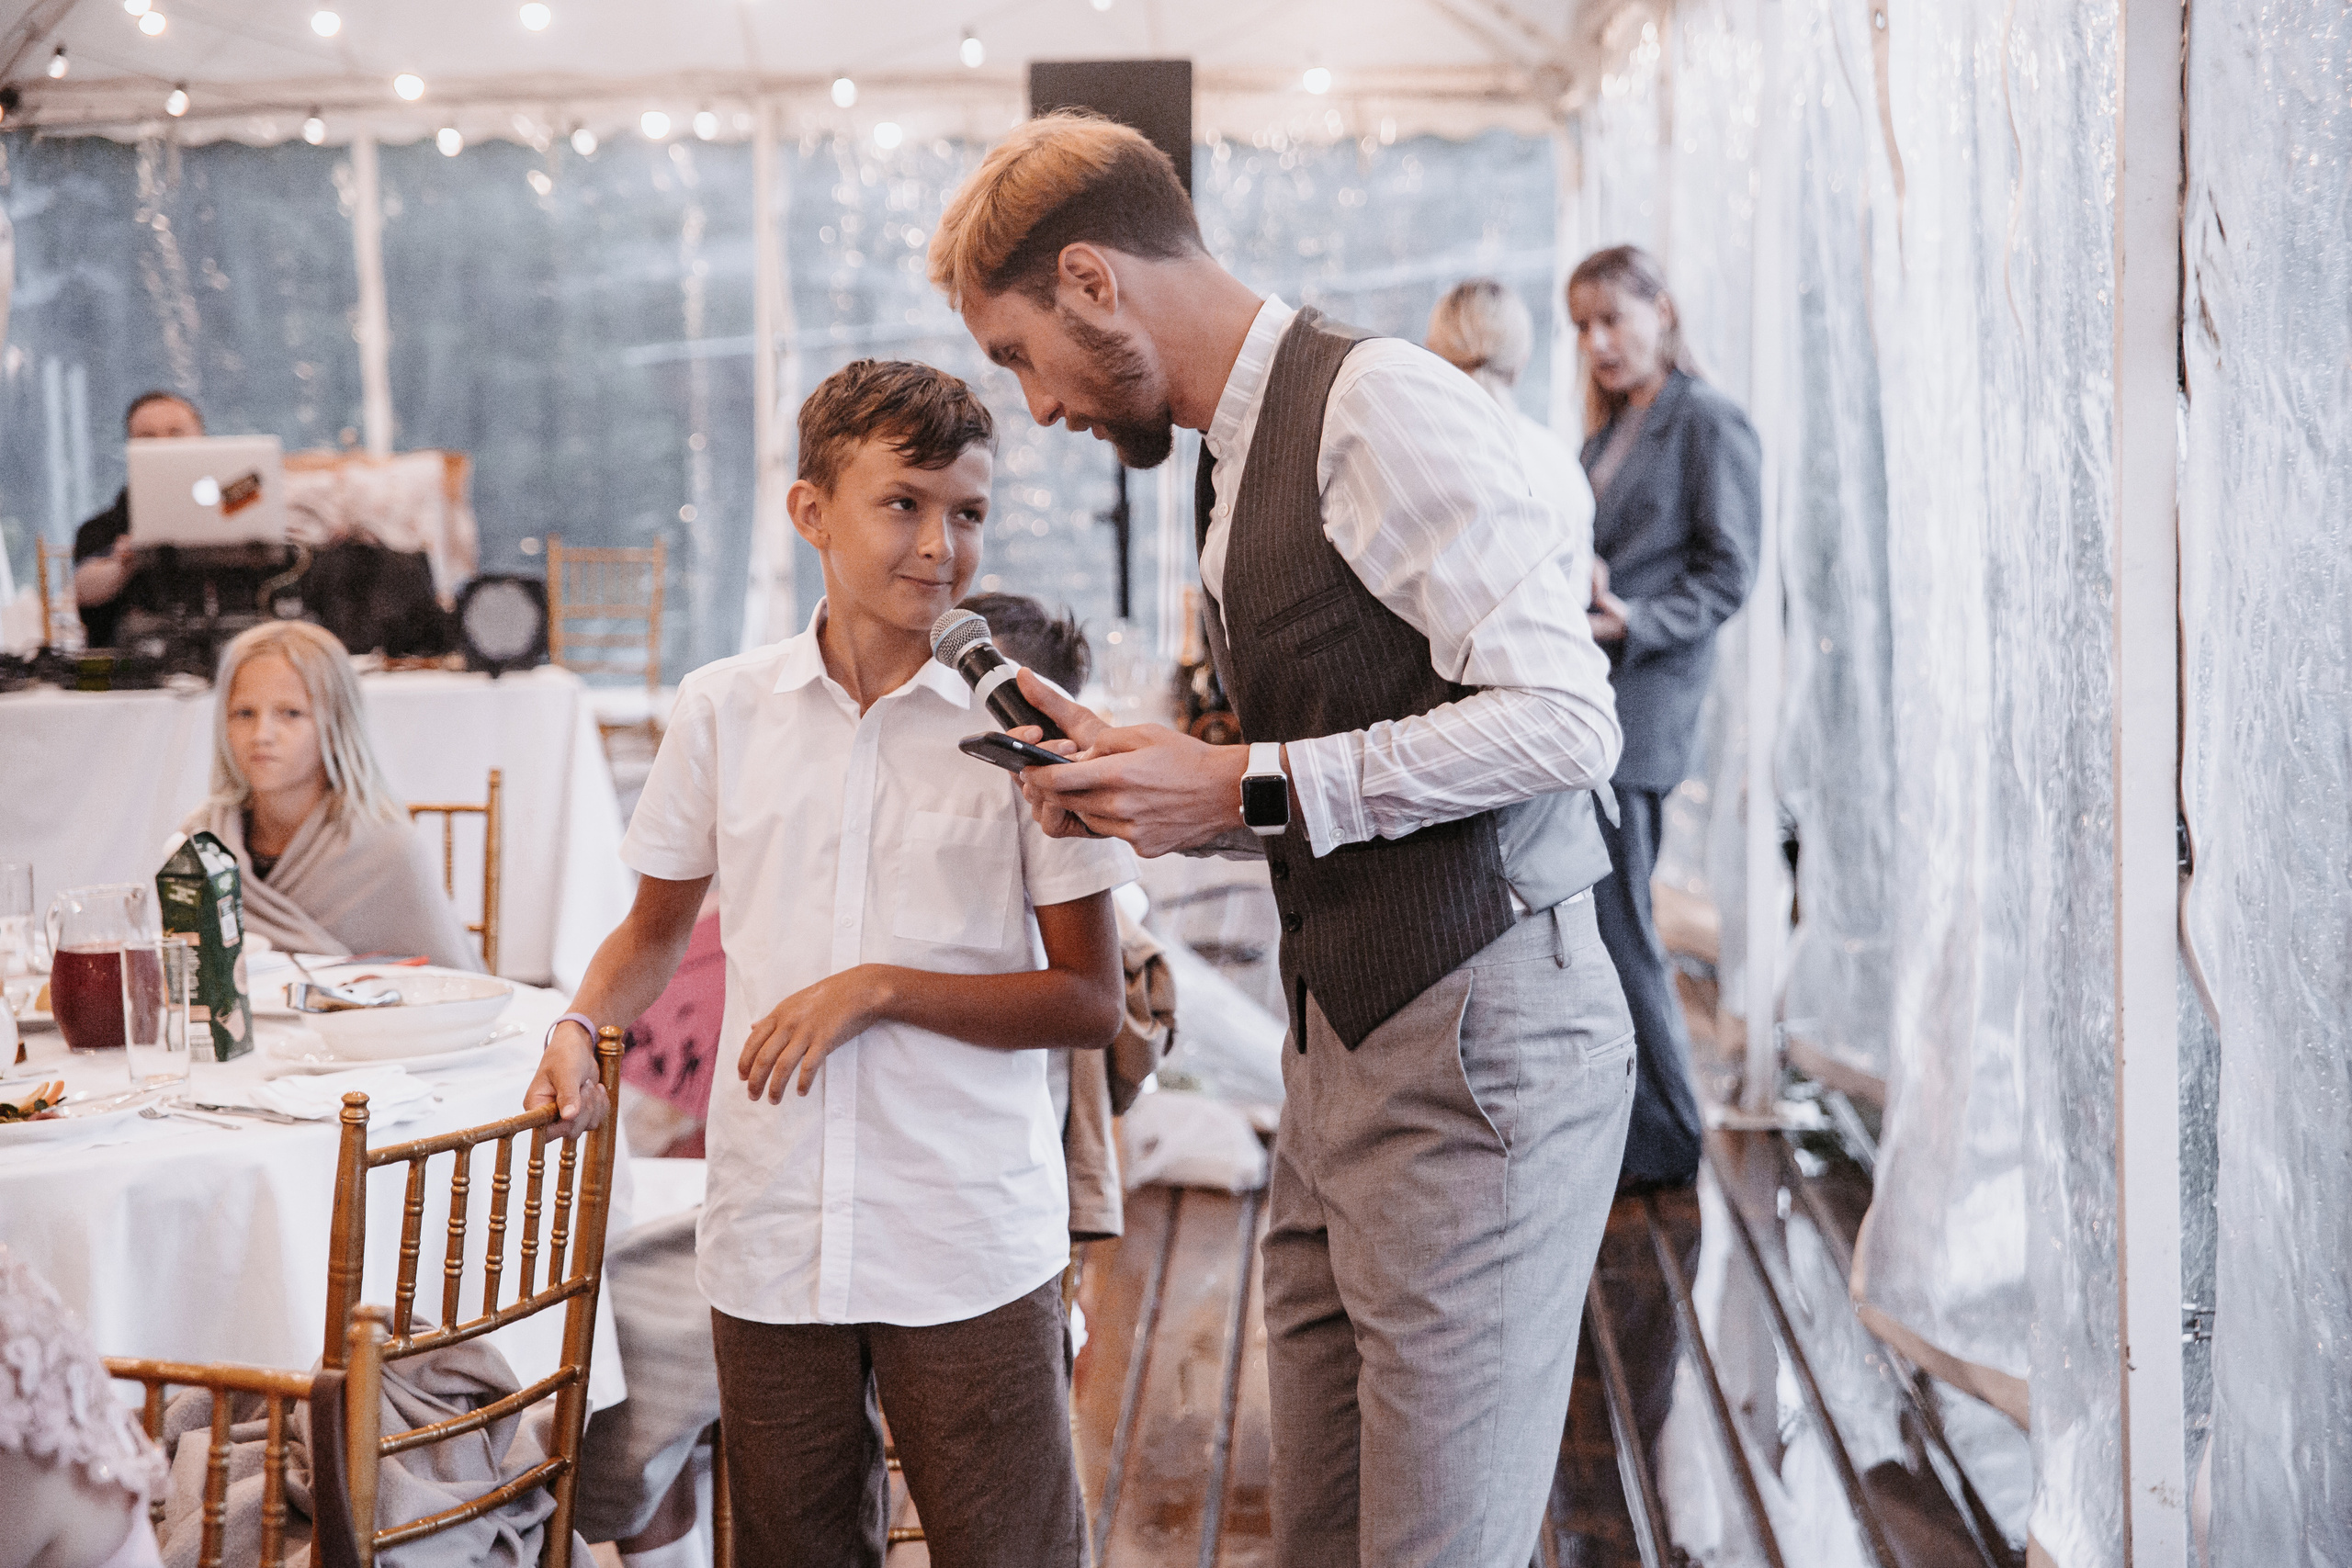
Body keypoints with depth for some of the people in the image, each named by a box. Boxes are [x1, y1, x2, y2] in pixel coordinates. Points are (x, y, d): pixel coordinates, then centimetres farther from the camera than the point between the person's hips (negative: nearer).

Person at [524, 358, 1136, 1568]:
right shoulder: (723, 710, 4)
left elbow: (1091, 1003, -4)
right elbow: (657, 929, 19)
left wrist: (878, 988, -14)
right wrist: (580, 1027, -1)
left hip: (971, 1249, -2)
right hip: (769, 1241, 3)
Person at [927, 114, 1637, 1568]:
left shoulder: (1383, 404, -12)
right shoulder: (1241, 460, 17)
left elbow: (1561, 719, -21)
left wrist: (1247, 787, -16)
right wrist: (1149, 781, 6)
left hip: (1477, 1044, -9)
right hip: (1347, 1043, 9)